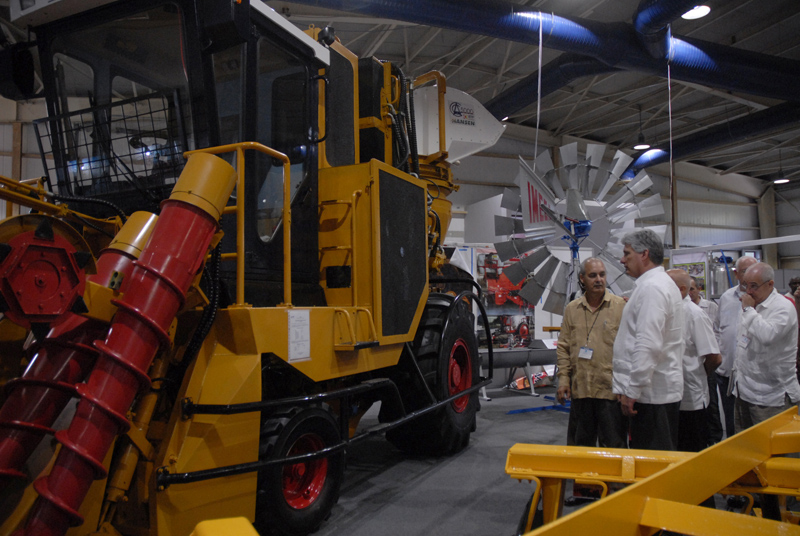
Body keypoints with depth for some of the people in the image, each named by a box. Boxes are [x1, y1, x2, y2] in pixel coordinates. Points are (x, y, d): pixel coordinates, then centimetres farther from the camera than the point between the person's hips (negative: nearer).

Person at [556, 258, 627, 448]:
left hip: (610, 389, -4)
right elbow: (563, 347, 12)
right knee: (579, 445, 15)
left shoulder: (620, 306, -3)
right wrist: (563, 378, 4)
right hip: (580, 389, 4)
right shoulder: (572, 309, 9)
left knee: (614, 447, 3)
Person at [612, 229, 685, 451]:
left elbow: (648, 345, -24)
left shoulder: (652, 287, -15)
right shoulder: (662, 283, 18)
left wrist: (631, 391, -21)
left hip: (652, 392, -10)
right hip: (662, 390, 10)